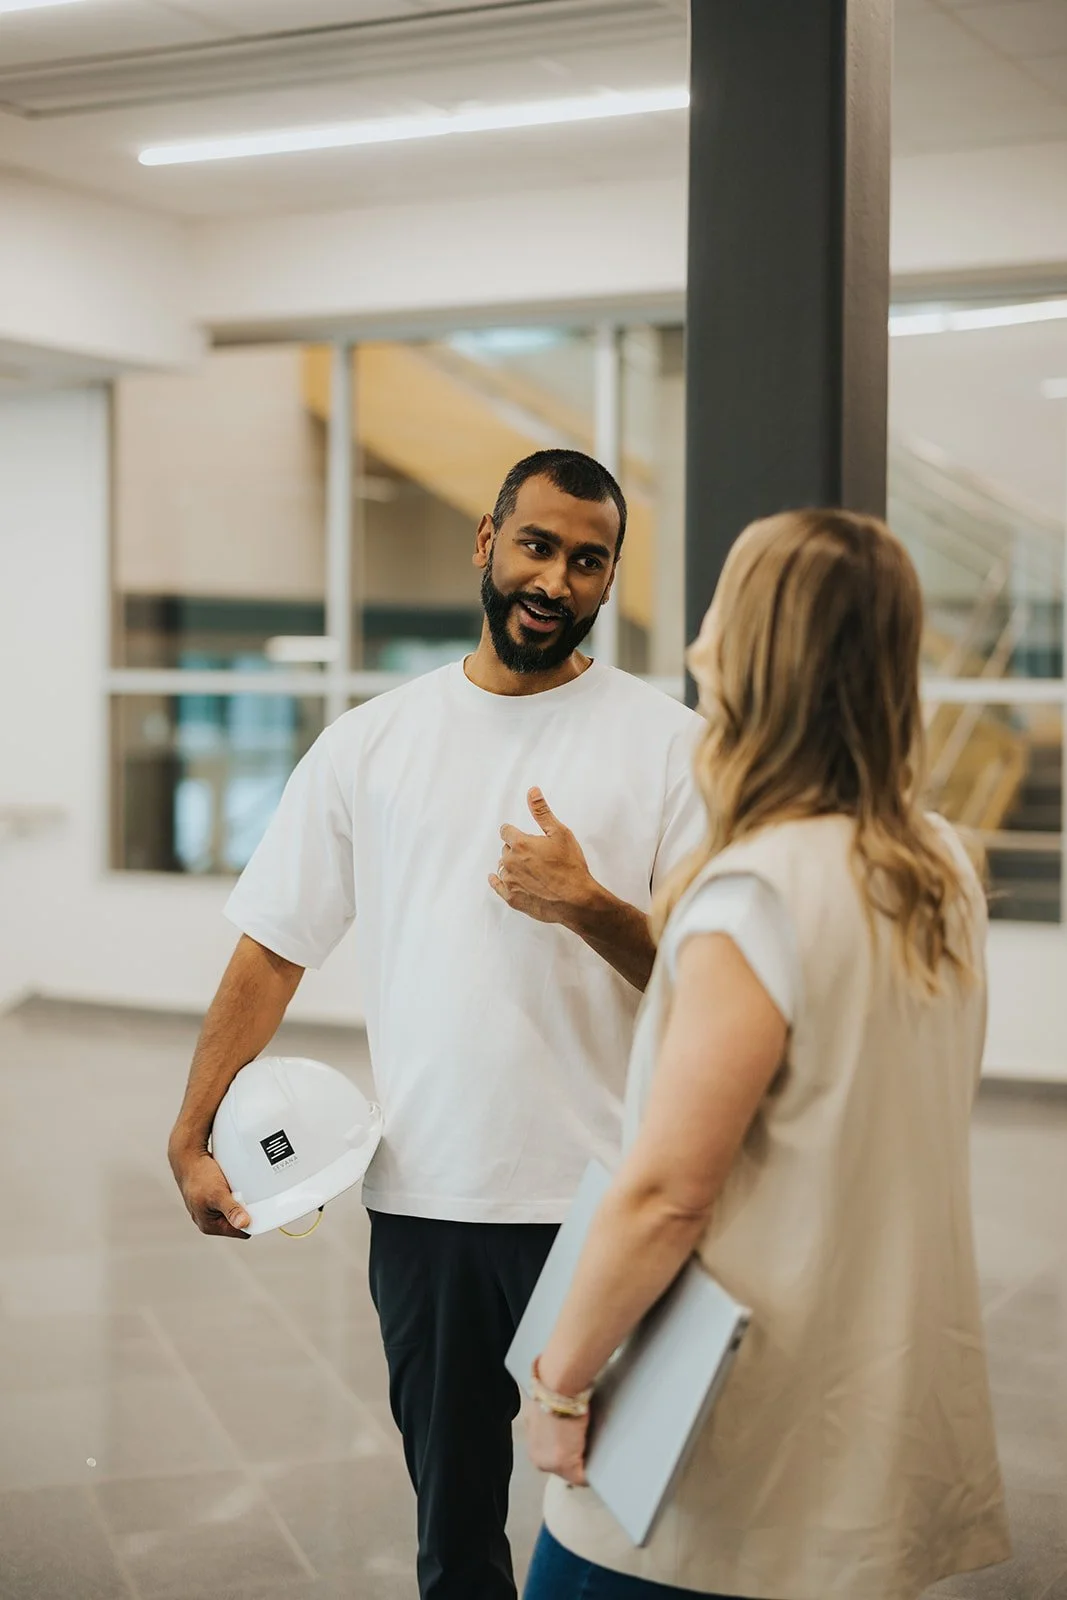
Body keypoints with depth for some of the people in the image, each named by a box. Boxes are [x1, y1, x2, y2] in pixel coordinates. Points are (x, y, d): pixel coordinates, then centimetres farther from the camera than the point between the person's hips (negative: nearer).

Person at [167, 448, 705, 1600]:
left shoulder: (667, 744, -1)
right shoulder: (371, 741, 6)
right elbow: (274, 946, 7)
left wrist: (586, 907, -21)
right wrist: (191, 1137, 3)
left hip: (604, 1202, -2)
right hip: (422, 1199, 2)